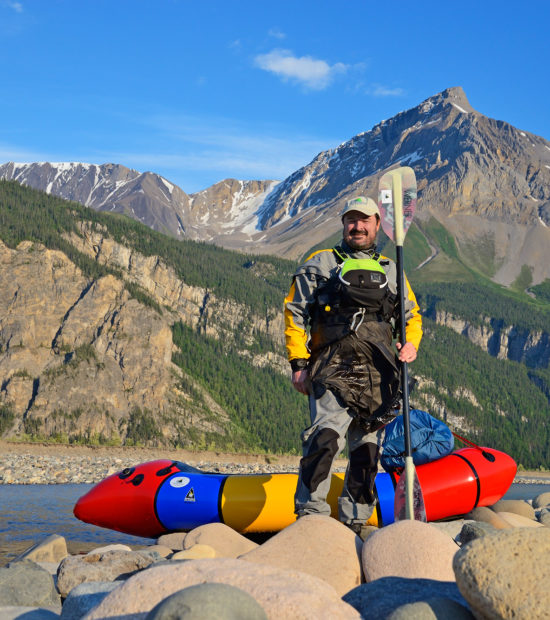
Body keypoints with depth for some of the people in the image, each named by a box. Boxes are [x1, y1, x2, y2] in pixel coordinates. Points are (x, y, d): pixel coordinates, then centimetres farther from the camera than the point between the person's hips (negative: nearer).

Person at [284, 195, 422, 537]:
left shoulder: (391, 270, 22)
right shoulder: (320, 263, 12)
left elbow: (412, 313, 28)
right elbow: (295, 312, 7)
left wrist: (411, 342, 5)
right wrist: (299, 363, -3)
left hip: (379, 374, 4)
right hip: (334, 368, -4)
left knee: (368, 448, 5)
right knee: (326, 437, -22)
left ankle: (353, 522, 14)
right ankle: (309, 514, -17)